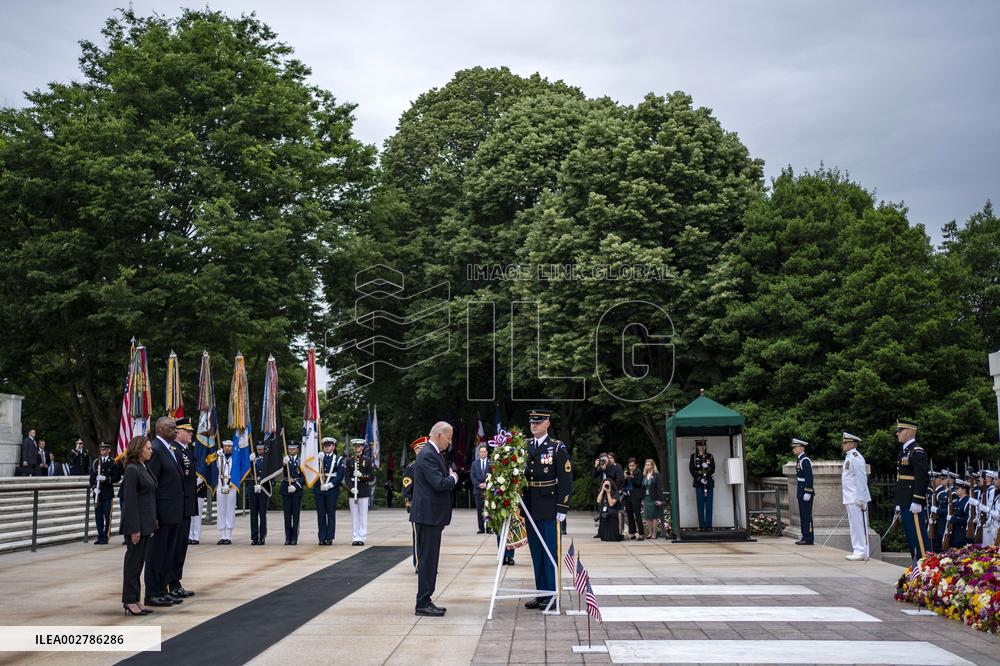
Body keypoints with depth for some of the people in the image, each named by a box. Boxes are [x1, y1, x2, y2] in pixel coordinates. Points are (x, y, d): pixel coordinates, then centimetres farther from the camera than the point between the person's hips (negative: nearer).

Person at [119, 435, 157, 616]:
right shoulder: (132, 470, -14)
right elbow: (130, 501, -18)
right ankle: (129, 602, 6)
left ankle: (134, 601, 18)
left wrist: (152, 522, 14)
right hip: (137, 524, -9)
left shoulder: (144, 469, 13)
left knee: (139, 562, 12)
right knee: (133, 561, -1)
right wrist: (134, 529, -19)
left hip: (146, 524, 9)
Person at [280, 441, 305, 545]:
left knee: (296, 514, 1)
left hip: (297, 490, -1)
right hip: (286, 489, 1)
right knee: (287, 514, 3)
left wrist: (296, 486, -13)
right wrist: (284, 464, -27)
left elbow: (304, 476, -1)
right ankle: (288, 538, 8)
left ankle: (294, 538, 5)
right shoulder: (285, 459, 8)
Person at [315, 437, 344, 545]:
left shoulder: (338, 459, 4)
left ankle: (329, 538, 5)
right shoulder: (319, 458, 11)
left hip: (332, 489, -2)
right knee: (321, 514, 4)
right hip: (319, 489, 2)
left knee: (331, 514, 0)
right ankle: (322, 538, 10)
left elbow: (340, 476, -3)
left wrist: (330, 484, -15)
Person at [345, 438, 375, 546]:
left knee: (363, 515, -1)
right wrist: (351, 488, -11)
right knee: (354, 515, 4)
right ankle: (355, 538, 9)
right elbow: (346, 477, 4)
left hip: (364, 491, -2)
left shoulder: (367, 460, 4)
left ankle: (362, 538, 4)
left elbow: (372, 477, 1)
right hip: (352, 491, 2)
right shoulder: (350, 461, 9)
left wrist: (362, 475, -16)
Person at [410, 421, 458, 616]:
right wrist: (454, 478, -7)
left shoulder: (434, 453, 15)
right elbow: (439, 484, -24)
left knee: (429, 560, 13)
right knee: (427, 559, -4)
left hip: (433, 515, 10)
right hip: (428, 514, -10)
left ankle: (425, 601, 20)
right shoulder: (428, 455, -17)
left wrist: (450, 477, 3)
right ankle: (422, 604, 2)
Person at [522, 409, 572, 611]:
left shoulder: (558, 448, -4)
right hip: (530, 508, 5)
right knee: (536, 552, 11)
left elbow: (566, 479, -7)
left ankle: (552, 594, 8)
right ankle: (541, 593, 20)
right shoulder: (524, 446, 9)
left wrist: (562, 508, -11)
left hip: (549, 509, -5)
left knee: (551, 552, 0)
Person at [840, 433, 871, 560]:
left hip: (856, 499, -10)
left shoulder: (856, 457, -13)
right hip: (850, 499, 10)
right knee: (854, 525, 13)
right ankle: (857, 550, 20)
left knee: (859, 525, -5)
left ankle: (861, 552, -1)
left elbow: (862, 479, -17)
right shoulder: (848, 457, 16)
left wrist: (860, 499, -19)